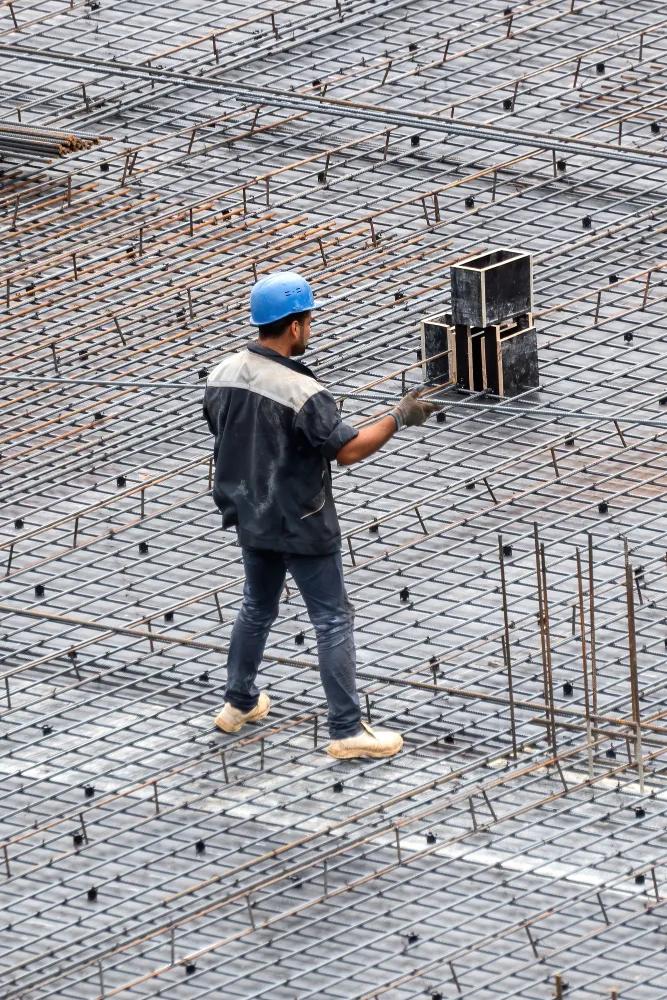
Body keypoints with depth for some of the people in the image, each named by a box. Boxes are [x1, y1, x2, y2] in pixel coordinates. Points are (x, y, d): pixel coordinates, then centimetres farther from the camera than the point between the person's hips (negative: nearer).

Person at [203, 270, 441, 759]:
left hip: (251, 517, 7)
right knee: (334, 621, 3)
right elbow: (349, 449, -23)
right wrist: (399, 418, -12)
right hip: (301, 527, -7)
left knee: (258, 608, 26)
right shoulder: (301, 393, -28)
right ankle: (347, 730, 6)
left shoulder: (224, 374, -6)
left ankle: (239, 704, 39)